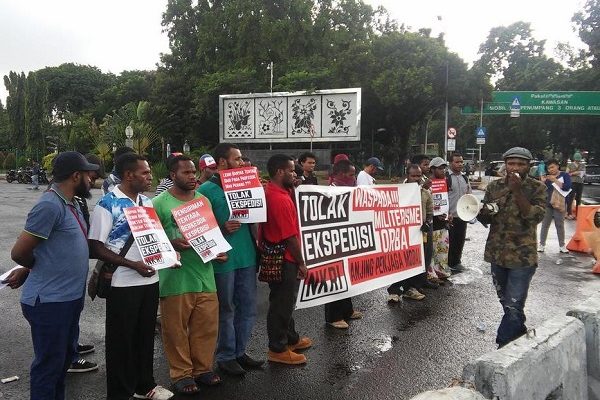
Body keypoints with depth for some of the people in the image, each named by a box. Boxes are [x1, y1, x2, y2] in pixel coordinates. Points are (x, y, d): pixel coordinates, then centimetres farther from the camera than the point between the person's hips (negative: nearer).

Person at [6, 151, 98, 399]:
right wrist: (39, 268, 3)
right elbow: (19, 252, -17)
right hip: (49, 300, -9)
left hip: (70, 297, 9)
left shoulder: (71, 204, 10)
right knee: (49, 364, 4)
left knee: (63, 359, 22)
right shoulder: (49, 206, -20)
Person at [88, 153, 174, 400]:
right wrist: (133, 265, -20)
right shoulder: (107, 205, -12)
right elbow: (96, 248, -15)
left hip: (150, 280, 6)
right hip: (123, 284, -6)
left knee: (145, 335, 18)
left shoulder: (147, 202, 9)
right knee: (121, 340, 7)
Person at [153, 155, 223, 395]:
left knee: (207, 326, 10)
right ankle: (182, 374, 22)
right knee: (176, 329, 6)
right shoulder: (160, 203, -5)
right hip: (175, 278, -4)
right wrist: (171, 244, -20)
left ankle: (203, 368, 28)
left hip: (205, 274, 4)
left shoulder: (204, 200, 10)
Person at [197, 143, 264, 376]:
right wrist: (222, 229, -24)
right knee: (226, 310, 7)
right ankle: (225, 357, 22)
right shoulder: (207, 190, -9)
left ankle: (240, 351, 29)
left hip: (247, 256, 6)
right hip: (223, 259, -6)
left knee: (248, 307, 13)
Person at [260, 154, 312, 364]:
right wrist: (301, 263, -13)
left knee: (286, 301, 22)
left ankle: (291, 338, 38)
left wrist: (291, 188, 5)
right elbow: (290, 237, -23)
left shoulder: (269, 192, 6)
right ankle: (278, 349, 16)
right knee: (282, 304, 3)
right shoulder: (281, 199, -24)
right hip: (284, 260, -10)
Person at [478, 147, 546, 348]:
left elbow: (536, 217, -18)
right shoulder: (494, 186, 4)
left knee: (513, 307, -8)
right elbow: (485, 218, 9)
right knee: (506, 302, 19)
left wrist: (517, 190, -24)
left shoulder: (536, 187, -6)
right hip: (497, 253, 5)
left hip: (522, 256, -5)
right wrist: (480, 212, -14)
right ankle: (520, 333, 43)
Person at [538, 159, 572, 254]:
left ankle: (562, 246, 13)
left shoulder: (565, 175, 0)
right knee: (545, 225, 4)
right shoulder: (546, 177, 5)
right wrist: (542, 182, -15)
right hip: (547, 204, 2)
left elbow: (567, 187, -16)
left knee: (560, 225, 6)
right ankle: (542, 245, 9)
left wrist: (555, 180, -21)